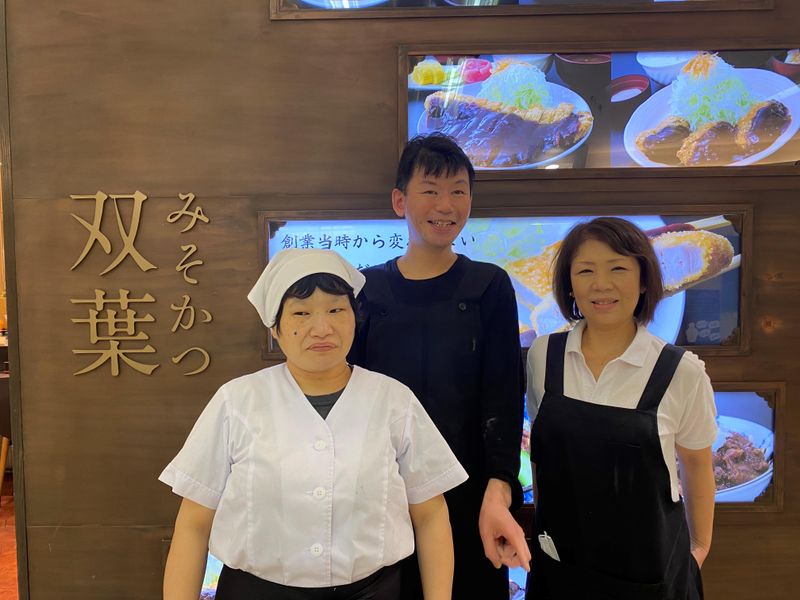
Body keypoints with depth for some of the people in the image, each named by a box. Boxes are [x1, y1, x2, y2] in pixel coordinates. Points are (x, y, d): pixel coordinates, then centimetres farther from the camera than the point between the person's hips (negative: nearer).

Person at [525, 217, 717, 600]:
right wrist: (543, 523, 10)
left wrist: (699, 545, 10)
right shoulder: (542, 355, -8)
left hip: (647, 564, -1)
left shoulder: (682, 372, -14)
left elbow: (696, 464, 0)